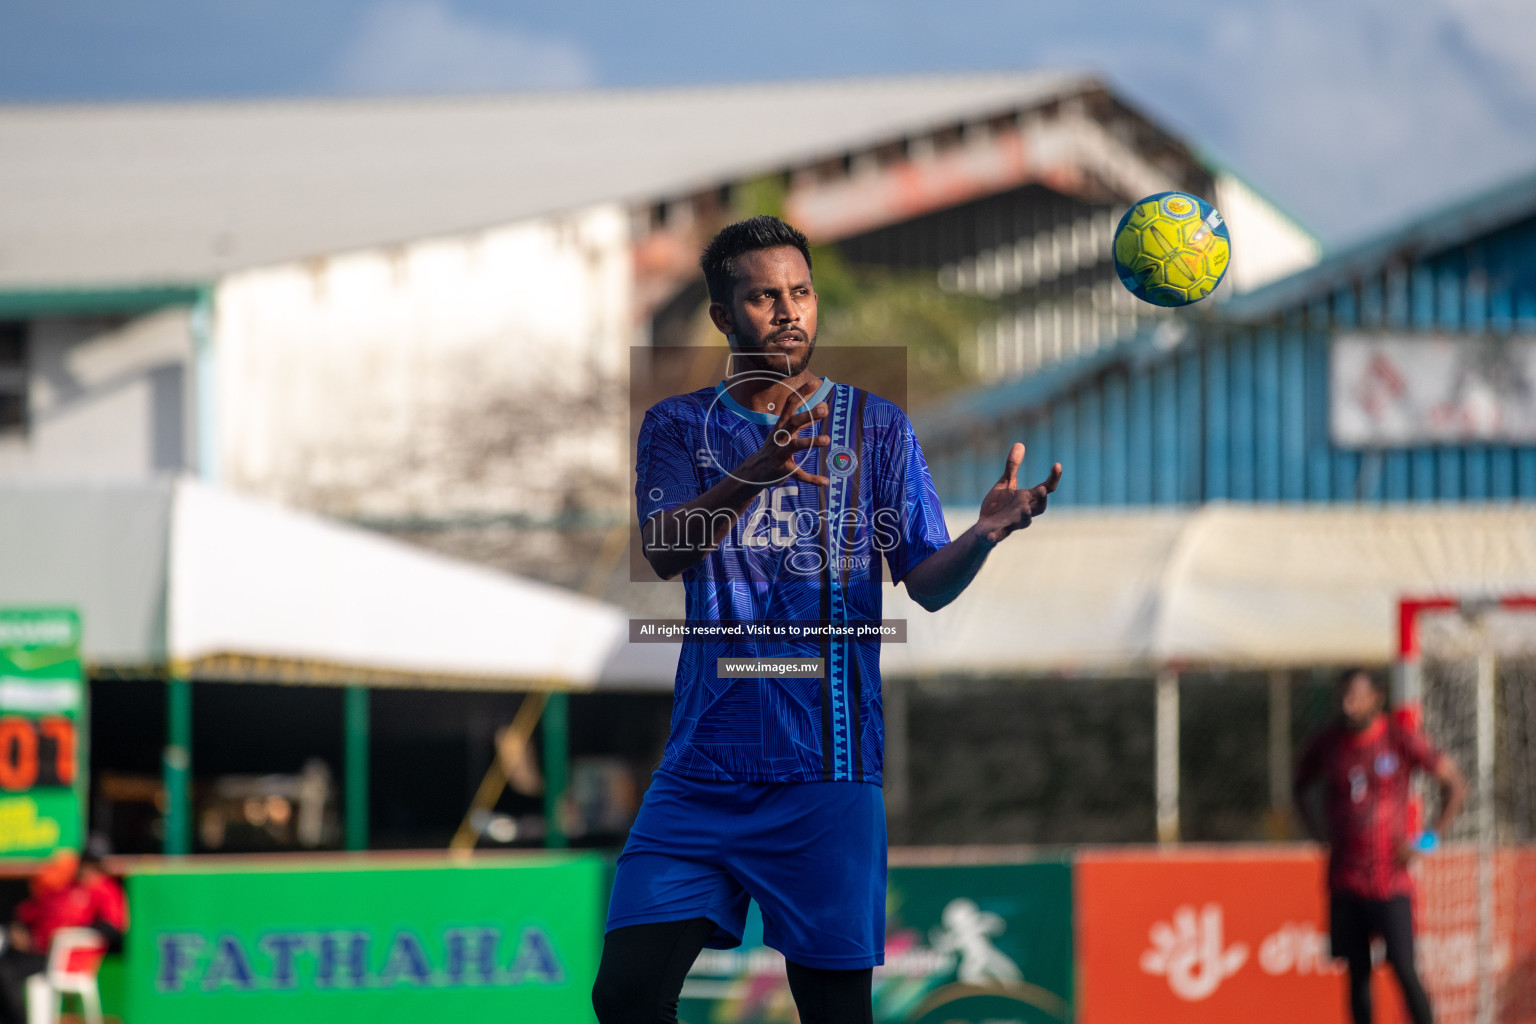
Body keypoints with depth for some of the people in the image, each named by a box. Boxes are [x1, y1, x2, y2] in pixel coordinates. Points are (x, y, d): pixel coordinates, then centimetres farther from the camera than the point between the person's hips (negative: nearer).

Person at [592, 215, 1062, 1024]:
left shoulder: (875, 427, 7)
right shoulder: (678, 427, 8)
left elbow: (927, 584, 2)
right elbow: (665, 552, -10)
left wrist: (984, 534, -21)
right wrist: (756, 473, -29)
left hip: (827, 773, -1)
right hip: (703, 767, 1)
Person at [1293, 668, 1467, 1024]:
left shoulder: (1400, 740, -6)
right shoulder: (1328, 743, 4)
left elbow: (1455, 784, 1)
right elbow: (1301, 786, 23)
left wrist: (1428, 840, -6)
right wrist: (1319, 832, 8)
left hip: (1391, 881, -3)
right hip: (1344, 882, 3)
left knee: (1404, 971, -10)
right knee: (1357, 972, 5)